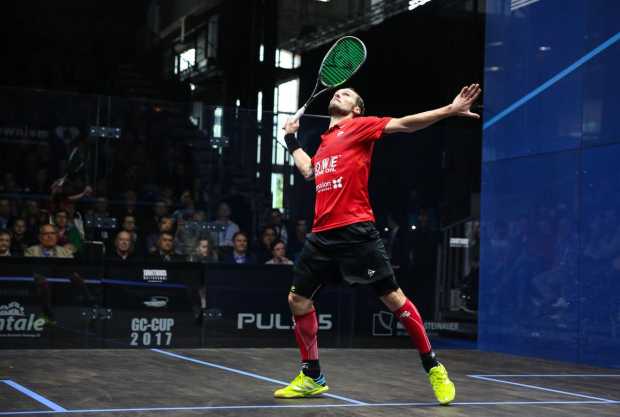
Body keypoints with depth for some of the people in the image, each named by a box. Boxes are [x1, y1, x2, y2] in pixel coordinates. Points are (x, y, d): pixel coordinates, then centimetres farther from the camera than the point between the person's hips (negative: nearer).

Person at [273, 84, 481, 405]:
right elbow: (308, 171, 39)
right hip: (322, 234, 7)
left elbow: (403, 124, -7)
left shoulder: (360, 126, 4)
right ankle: (312, 377, 21)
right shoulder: (325, 140, 23)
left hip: (355, 230, -7)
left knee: (393, 297, -6)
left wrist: (449, 110, -17)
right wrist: (292, 141, 40)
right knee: (298, 299, 8)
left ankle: (433, 368, 7)